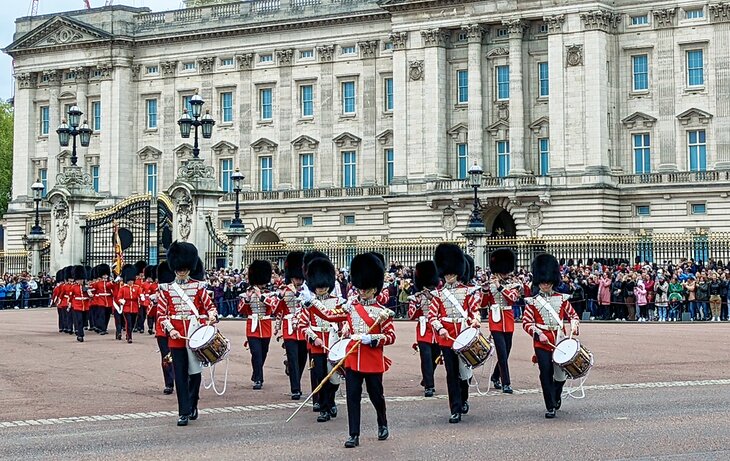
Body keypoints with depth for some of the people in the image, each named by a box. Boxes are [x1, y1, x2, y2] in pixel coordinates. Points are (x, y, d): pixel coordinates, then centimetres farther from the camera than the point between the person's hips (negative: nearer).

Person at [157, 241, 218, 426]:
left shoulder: (198, 287, 5)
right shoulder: (166, 289, 5)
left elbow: (209, 306, 7)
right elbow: (162, 313, 4)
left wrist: (212, 316, -15)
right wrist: (170, 329, -11)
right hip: (177, 337, 0)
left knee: (195, 372, 7)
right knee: (180, 375, -1)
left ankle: (192, 405, 26)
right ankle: (184, 412, 1)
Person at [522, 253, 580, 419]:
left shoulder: (561, 299, 8)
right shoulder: (532, 302, 3)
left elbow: (573, 315, 14)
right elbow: (526, 322, -1)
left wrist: (574, 325, -8)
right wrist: (537, 333, -17)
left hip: (560, 341, 2)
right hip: (542, 342, -2)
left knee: (561, 373, 7)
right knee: (546, 374, -8)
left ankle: (557, 397, 37)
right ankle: (550, 407, 1)